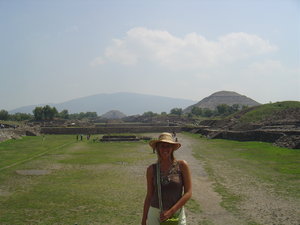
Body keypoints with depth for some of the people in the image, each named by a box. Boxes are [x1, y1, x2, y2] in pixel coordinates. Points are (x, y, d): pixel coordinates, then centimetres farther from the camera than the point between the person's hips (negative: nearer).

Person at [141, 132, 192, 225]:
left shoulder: (182, 165, -7)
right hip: (155, 213, 1)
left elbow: (188, 193, -8)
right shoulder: (151, 169, -2)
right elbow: (149, 195, 5)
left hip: (176, 213, -1)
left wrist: (171, 211, -15)